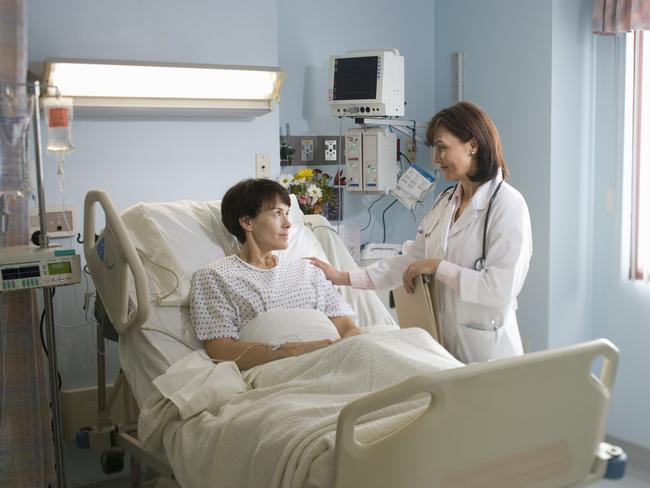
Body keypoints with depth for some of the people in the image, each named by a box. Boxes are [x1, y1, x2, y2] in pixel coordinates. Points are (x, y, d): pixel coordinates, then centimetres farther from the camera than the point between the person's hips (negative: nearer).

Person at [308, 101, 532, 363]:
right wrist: (343, 278, 7)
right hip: (443, 341, 6)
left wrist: (438, 268, -15)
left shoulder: (508, 205, -13)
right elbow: (411, 261, 12)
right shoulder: (445, 202, 9)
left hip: (486, 348, -6)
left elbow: (502, 288, -21)